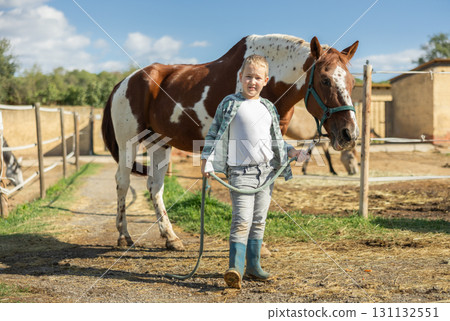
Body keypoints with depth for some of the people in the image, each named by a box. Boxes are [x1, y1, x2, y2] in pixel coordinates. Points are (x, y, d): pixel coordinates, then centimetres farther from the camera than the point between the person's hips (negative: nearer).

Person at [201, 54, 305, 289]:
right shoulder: (230, 103, -1)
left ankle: (253, 265, 20)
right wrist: (207, 160, -7)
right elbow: (215, 133, 0)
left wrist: (290, 151, 6)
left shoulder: (269, 108, 13)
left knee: (259, 221, 11)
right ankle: (235, 268, -16)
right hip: (240, 170, -5)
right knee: (242, 219, -15)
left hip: (267, 169, 5)